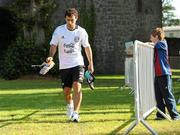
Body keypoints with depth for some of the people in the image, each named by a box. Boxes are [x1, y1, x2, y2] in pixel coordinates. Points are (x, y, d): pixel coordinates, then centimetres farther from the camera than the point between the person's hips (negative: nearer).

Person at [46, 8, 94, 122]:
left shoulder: (81, 32, -2)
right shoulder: (59, 30, -4)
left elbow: (87, 47, 8)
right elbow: (53, 45, 0)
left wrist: (91, 64, 11)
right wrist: (51, 56, -19)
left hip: (78, 63, -1)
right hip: (64, 65, 1)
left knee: (77, 86, -20)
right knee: (66, 90, 7)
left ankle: (75, 113, -20)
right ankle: (70, 104, 41)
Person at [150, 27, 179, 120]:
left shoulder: (162, 44, -7)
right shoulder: (156, 47, 15)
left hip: (164, 74, -8)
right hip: (157, 74, 8)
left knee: (168, 96, -5)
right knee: (158, 96, 9)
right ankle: (160, 115, 14)